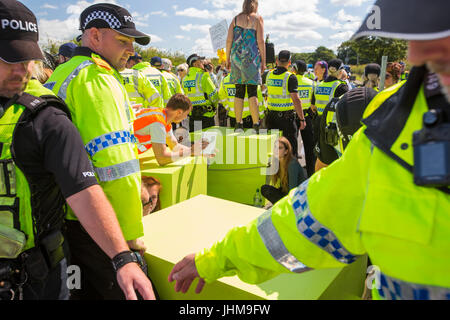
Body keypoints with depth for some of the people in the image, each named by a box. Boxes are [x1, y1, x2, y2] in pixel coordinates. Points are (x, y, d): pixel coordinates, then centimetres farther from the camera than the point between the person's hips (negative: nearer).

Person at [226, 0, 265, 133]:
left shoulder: (236, 19, 14)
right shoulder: (258, 18, 5)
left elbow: (229, 40, 6)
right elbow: (260, 41, -3)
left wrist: (227, 59, 11)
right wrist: (263, 61, -1)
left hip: (236, 57, 3)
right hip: (251, 57, -3)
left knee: (239, 92, 5)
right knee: (252, 92, -3)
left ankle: (238, 123, 5)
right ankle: (256, 124, -5)